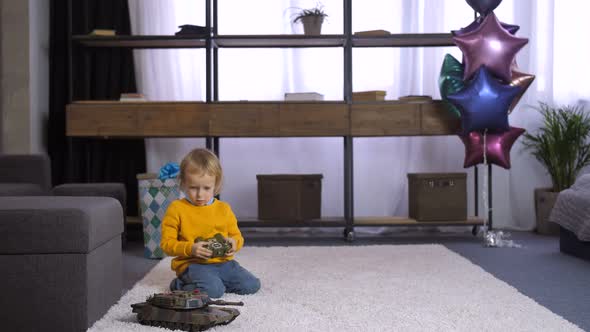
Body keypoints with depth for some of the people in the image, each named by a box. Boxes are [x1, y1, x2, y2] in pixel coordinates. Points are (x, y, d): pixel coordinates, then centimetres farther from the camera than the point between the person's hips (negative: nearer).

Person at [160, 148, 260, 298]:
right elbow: (166, 243, -4)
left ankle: (214, 281, 8)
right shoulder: (176, 209, -2)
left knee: (252, 285, -11)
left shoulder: (224, 208, 11)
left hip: (223, 262, 5)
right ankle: (181, 285, -3)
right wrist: (190, 249, -20)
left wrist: (234, 243, -7)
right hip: (192, 263, -5)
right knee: (213, 290, -32)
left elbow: (237, 235, 19)